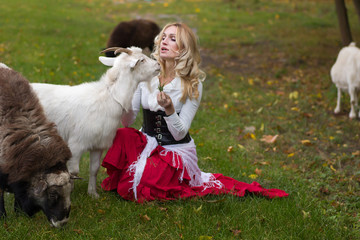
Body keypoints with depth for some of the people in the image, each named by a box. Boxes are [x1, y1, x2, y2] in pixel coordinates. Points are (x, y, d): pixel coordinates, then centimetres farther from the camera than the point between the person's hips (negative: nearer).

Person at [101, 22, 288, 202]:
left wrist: (169, 109, -33)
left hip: (176, 151, -3)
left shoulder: (193, 85, -11)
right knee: (122, 135, -29)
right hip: (146, 144, 3)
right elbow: (126, 121, -6)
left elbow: (179, 134, -15)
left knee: (130, 190, -19)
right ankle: (120, 179, 2)